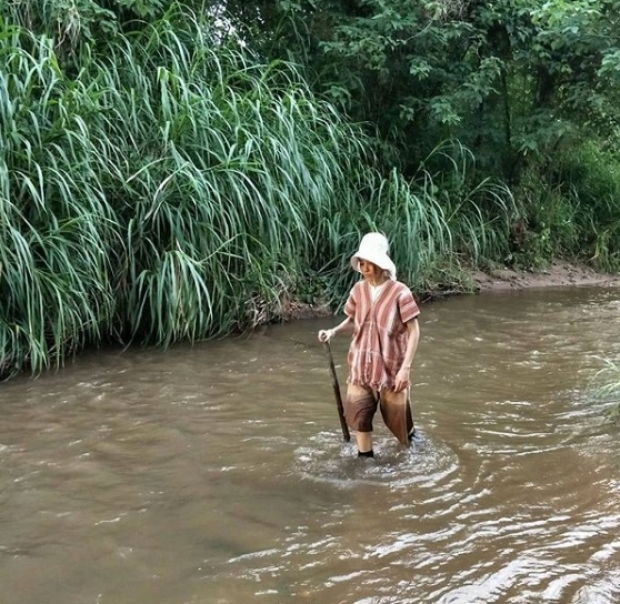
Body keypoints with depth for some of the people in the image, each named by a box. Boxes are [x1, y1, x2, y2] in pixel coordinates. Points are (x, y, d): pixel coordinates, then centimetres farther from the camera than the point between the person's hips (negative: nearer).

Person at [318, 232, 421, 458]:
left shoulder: (399, 292, -17)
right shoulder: (358, 290, -2)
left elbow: (413, 331, -14)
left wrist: (405, 367, -17)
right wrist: (333, 331, -7)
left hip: (391, 366, -4)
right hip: (361, 365, 4)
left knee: (396, 416, 11)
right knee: (357, 413, 3)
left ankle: (413, 443, 43)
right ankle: (365, 458, 21)